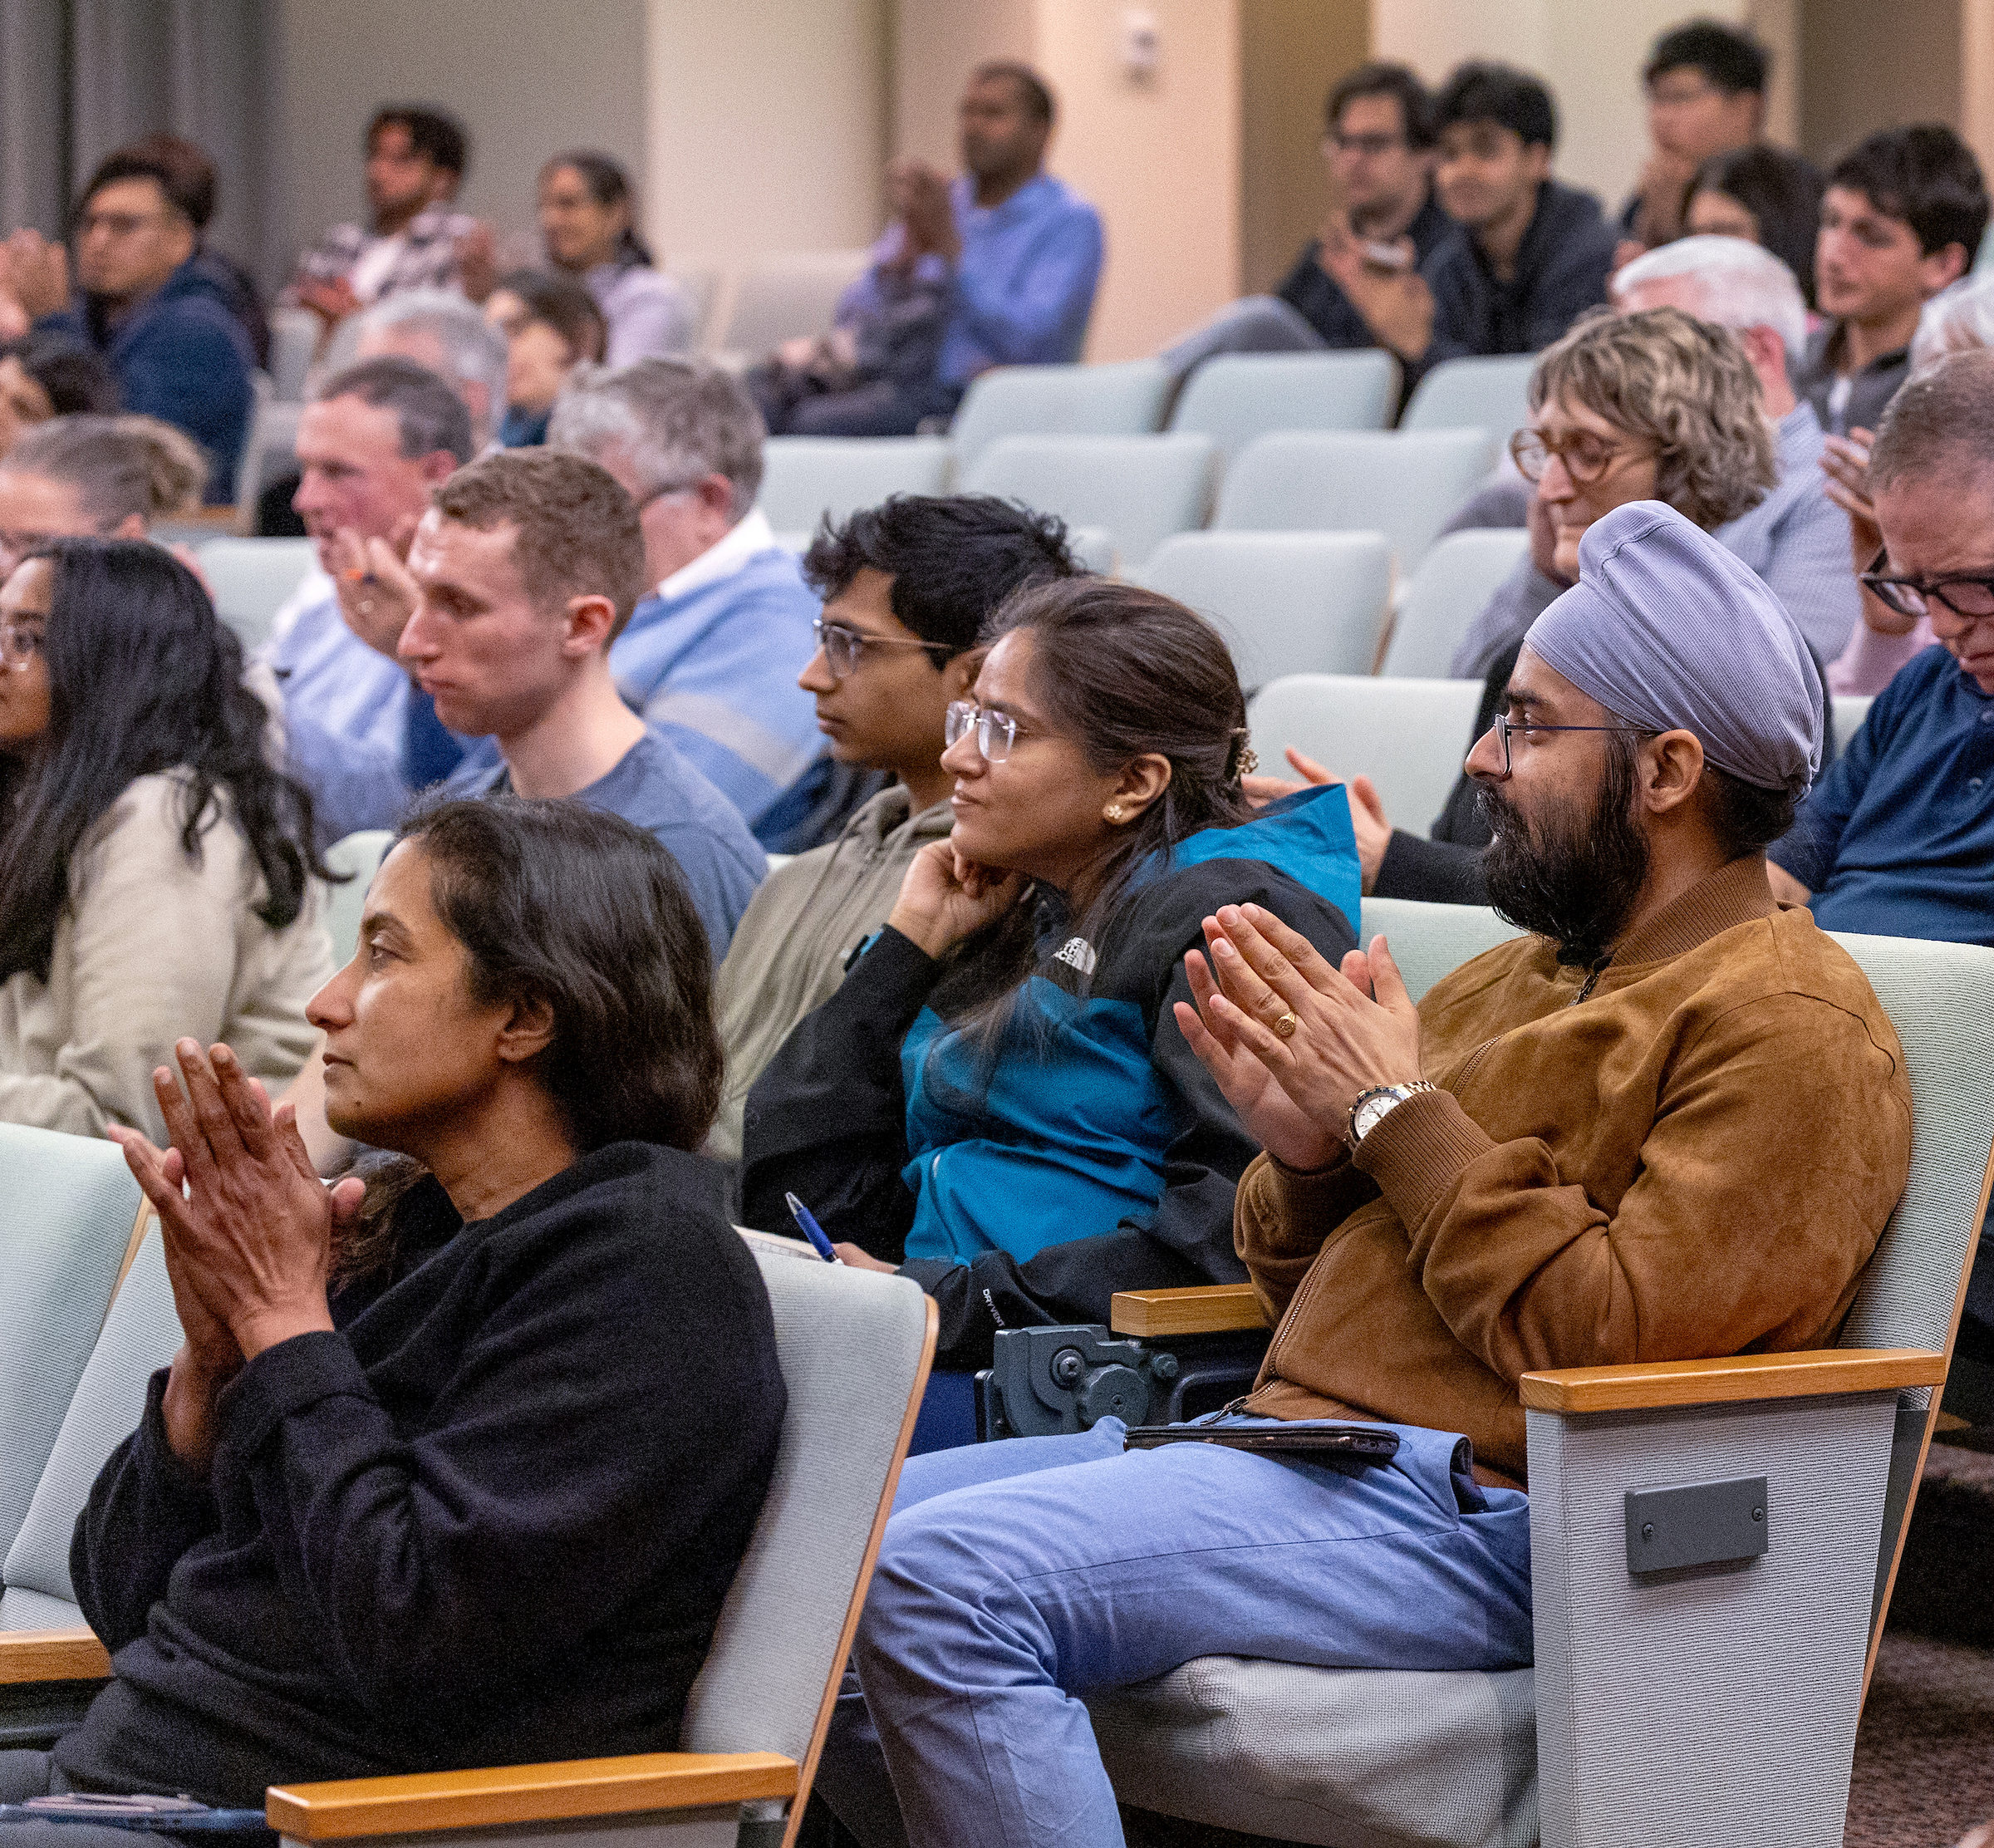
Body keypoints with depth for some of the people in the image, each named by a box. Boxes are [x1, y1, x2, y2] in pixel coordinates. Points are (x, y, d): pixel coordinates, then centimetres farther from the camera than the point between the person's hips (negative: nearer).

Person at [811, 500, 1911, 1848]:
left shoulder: (1790, 1029, -7)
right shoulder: (1522, 976, 22)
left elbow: (1614, 1340, -19)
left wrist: (1395, 1113, -10)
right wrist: (1304, 1155, 3)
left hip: (1471, 1509, -9)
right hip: (1295, 1434, 10)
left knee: (945, 1581, -26)